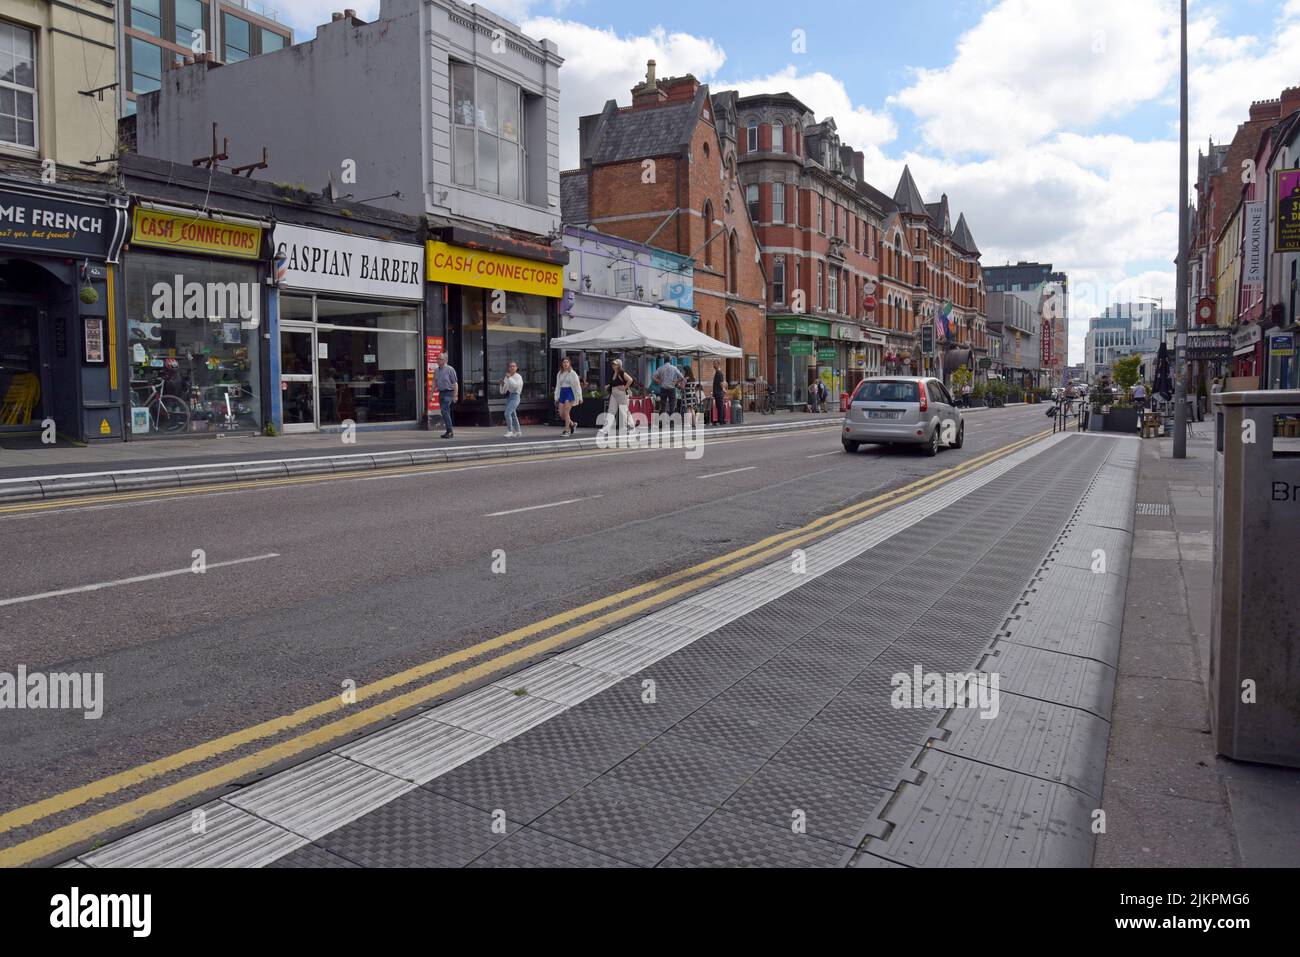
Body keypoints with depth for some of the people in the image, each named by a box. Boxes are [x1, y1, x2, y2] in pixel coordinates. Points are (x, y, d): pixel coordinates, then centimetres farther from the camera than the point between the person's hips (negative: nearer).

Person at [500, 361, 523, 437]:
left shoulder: (518, 377, -5)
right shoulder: (507, 377, 13)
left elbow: (516, 385, -25)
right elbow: (503, 391, 13)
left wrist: (509, 378, -24)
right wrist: (502, 384, -6)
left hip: (515, 397, -7)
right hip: (508, 397, 7)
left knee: (507, 413, -21)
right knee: (513, 415, 12)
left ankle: (510, 431, -16)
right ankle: (518, 432, 23)